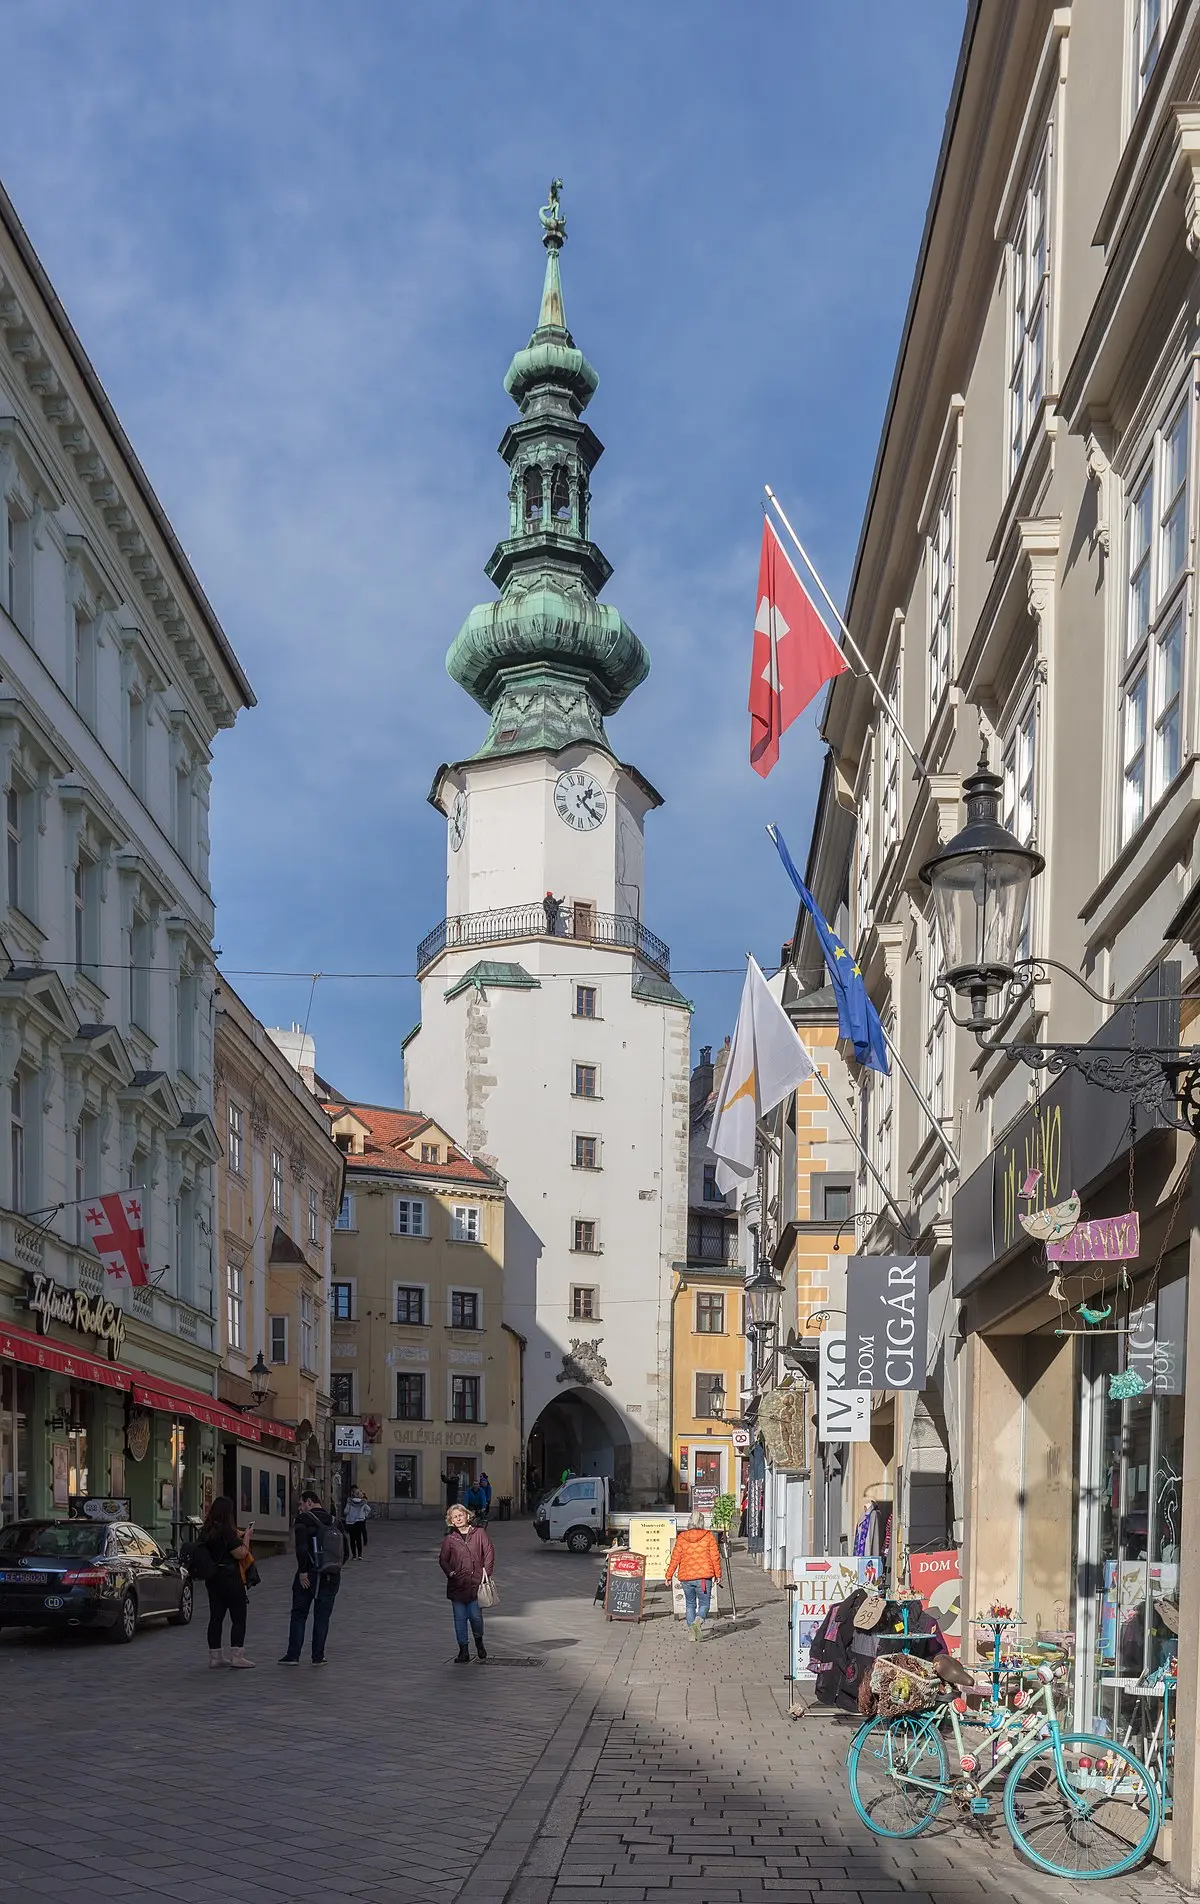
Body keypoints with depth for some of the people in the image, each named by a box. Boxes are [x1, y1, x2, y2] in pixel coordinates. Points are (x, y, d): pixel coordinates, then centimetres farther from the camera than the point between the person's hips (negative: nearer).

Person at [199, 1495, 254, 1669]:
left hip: (212, 1579, 8)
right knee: (238, 1617, 0)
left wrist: (239, 1535, 16)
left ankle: (215, 1656, 14)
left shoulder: (206, 1531, 7)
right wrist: (246, 1536, -4)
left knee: (216, 1617, 11)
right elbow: (240, 1554, -17)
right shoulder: (226, 1531, -17)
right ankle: (236, 1655, -4)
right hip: (229, 1578, -8)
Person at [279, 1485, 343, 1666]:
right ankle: (318, 1657, 9)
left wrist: (302, 1571, -15)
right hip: (332, 1575, 5)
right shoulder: (334, 1522, 10)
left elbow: (301, 1548, -20)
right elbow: (344, 1551, 10)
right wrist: (335, 1568, 15)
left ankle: (293, 1655, 7)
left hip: (309, 1575, -5)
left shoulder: (304, 1519, -9)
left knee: (299, 1615, 7)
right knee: (322, 1616, 10)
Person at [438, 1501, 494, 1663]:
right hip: (457, 1585, 1)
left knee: (476, 1616, -3)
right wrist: (450, 1573, -8)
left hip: (476, 1583, -1)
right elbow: (443, 1559, 8)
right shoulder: (449, 1539, 5)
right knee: (460, 1618, 3)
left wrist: (486, 1571, -4)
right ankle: (463, 1651, 11)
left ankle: (479, 1642, 26)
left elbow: (489, 1551, 4)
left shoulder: (478, 1533, 3)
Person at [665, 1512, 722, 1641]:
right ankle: (698, 1620, -22)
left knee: (690, 1604, 16)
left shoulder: (681, 1537, 1)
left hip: (686, 1577, 2)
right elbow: (715, 1557, -1)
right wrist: (718, 1574, 8)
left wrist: (669, 1575, 7)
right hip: (704, 1576, -2)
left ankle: (692, 1632, 5)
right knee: (704, 1604, 8)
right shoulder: (709, 1536, -2)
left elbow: (675, 1558, 0)